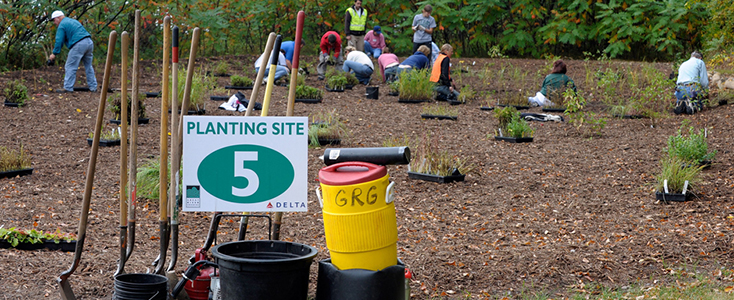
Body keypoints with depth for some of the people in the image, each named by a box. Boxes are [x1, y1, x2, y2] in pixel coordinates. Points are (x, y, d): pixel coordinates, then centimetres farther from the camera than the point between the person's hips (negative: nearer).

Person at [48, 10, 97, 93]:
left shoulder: (62, 25, 3)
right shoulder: (73, 21, 29)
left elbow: (59, 41, -4)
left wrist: (54, 53, 2)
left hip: (79, 45, -8)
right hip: (89, 42, 8)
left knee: (70, 67, -2)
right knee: (88, 66, 16)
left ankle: (68, 88, -4)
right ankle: (93, 87, 19)